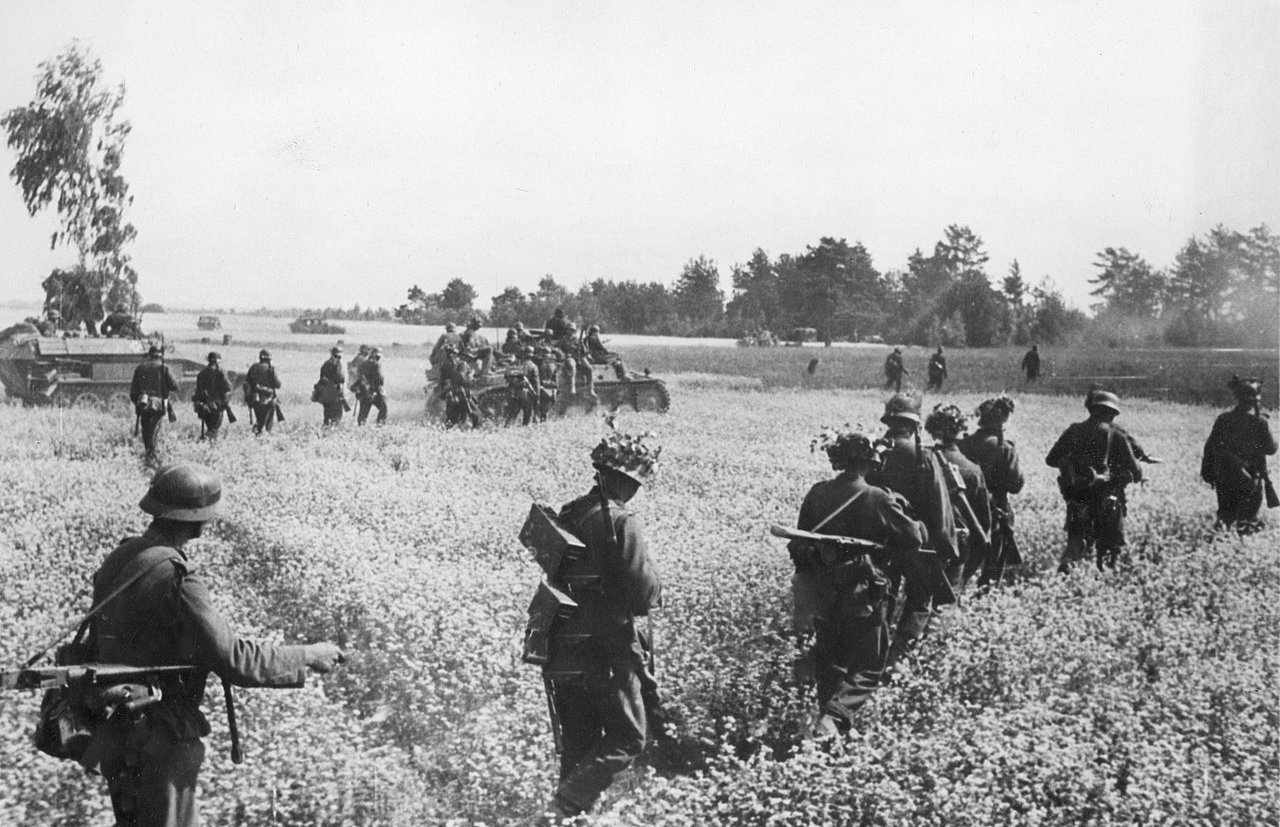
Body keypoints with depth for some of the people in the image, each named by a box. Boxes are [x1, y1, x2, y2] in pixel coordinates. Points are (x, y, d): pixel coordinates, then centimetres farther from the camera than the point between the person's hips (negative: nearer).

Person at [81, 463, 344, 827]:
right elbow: (232, 659, -24)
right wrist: (307, 658, -13)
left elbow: (96, 644, 15)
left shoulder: (118, 560, 6)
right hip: (158, 743, -9)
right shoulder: (174, 578, -22)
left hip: (116, 735, 9)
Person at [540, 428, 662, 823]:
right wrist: (655, 587, 2)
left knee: (579, 740, 18)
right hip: (608, 648, -7)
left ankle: (568, 808, 22)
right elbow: (645, 594, -19)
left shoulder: (567, 513, 5)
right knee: (628, 737, 4)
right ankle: (562, 808, -7)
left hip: (565, 645, 7)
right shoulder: (621, 522, -18)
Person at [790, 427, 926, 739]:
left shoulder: (817, 495, -2)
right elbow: (914, 538, -10)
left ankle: (827, 715, 28)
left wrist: (807, 579, 19)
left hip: (822, 593, 4)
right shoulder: (879, 500, -16)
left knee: (830, 660, 22)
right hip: (865, 596, -4)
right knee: (867, 666, 6)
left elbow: (799, 544, 6)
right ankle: (834, 716, -15)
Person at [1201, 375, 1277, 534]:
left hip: (1224, 477, 4)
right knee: (1249, 515, 9)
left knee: (1226, 512, 15)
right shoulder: (1259, 421, -13)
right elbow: (1271, 449, -5)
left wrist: (1207, 472, 12)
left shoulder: (1223, 419, -1)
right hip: (1249, 478, -4)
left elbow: (1210, 447, 3)